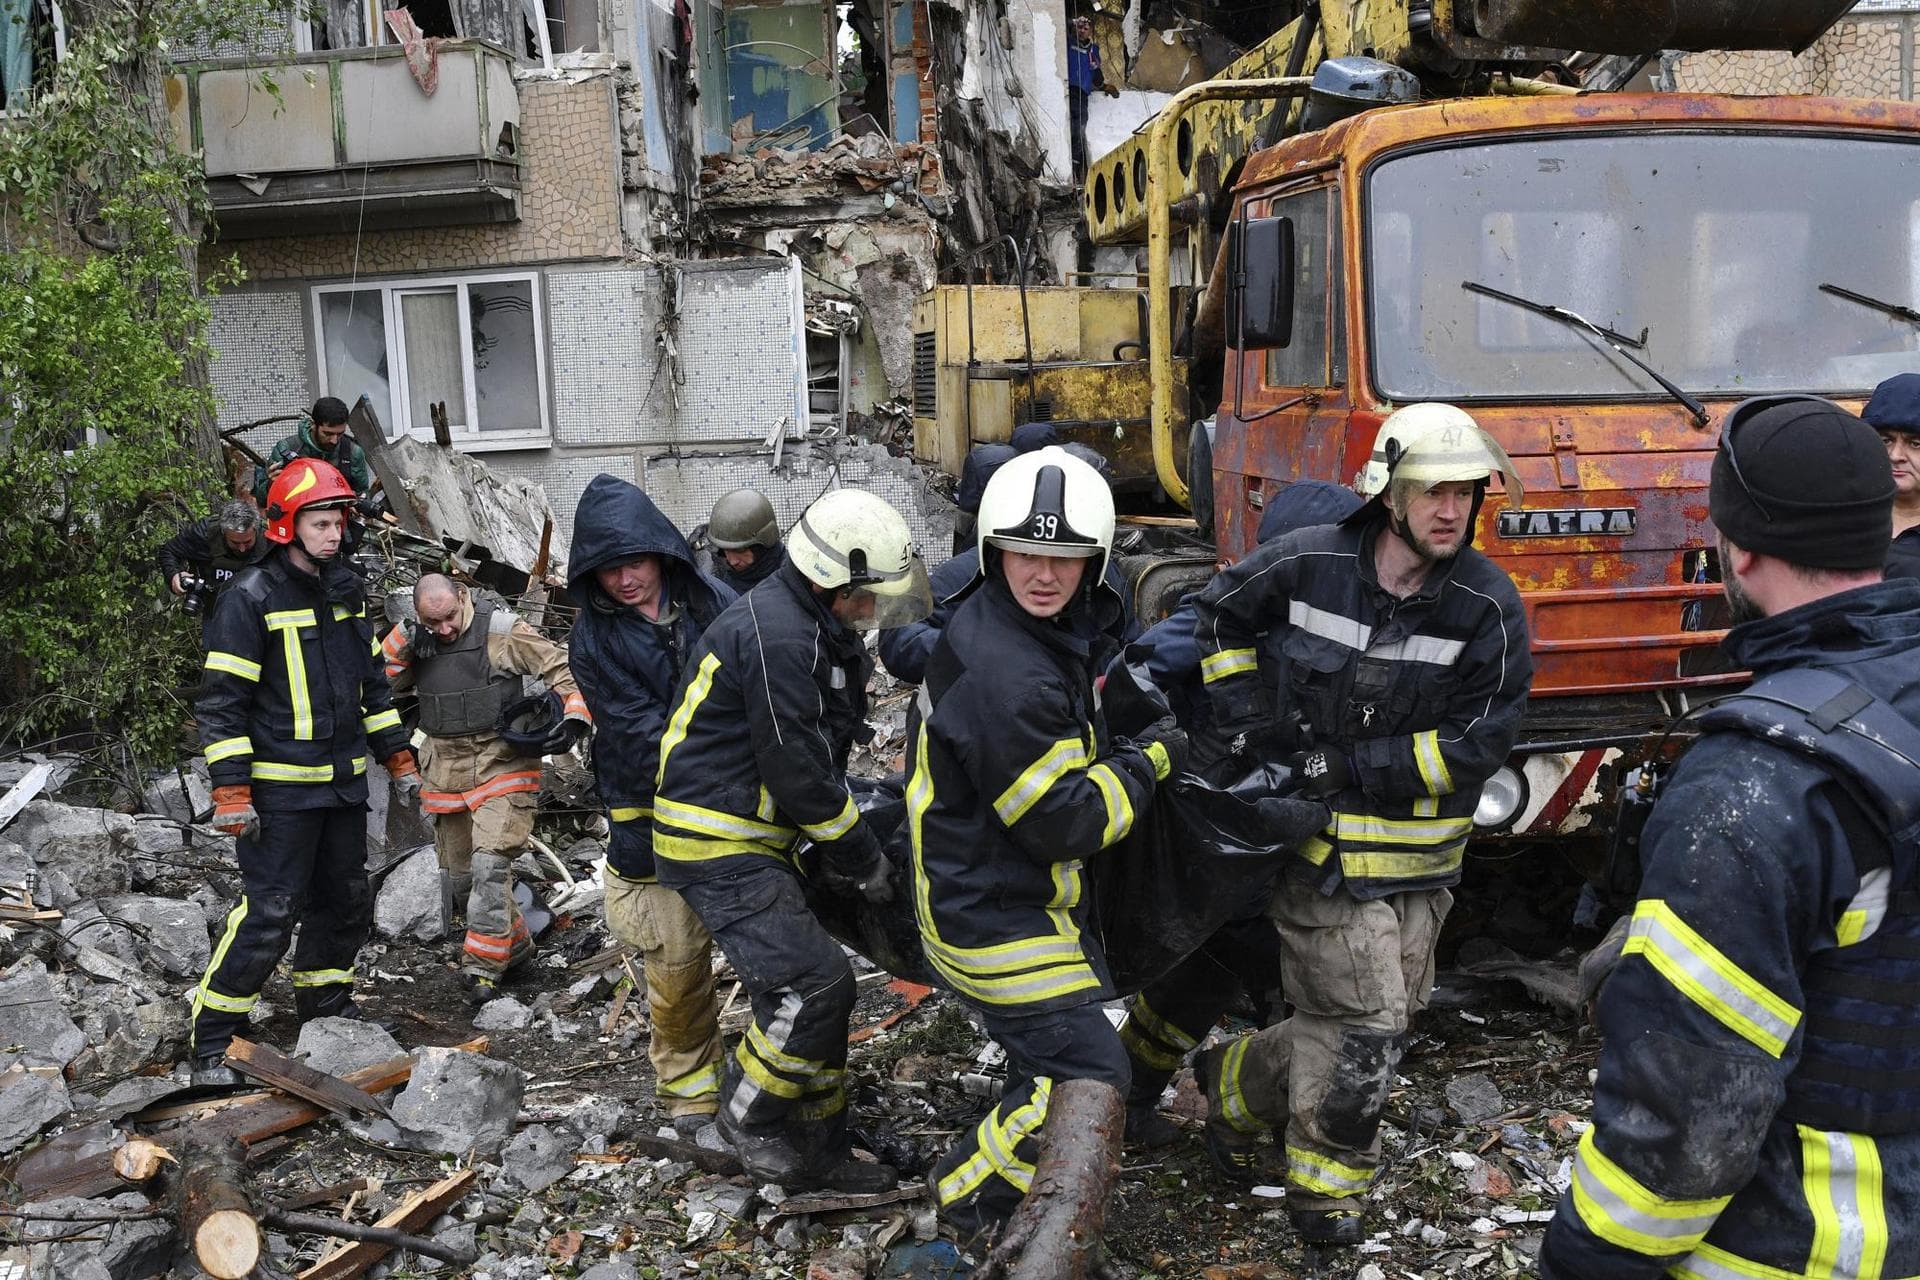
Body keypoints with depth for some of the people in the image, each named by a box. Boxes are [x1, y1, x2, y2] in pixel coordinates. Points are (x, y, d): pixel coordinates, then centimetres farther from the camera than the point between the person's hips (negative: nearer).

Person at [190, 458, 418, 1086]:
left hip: (344, 782, 7)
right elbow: (221, 701, -12)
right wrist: (231, 790, -16)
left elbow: (372, 682, 19)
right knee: (270, 912, -8)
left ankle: (325, 1006, 34)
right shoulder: (252, 598, -12)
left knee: (346, 902, 15)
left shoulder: (347, 590, 10)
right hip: (280, 788, -7)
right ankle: (211, 1044, 4)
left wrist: (398, 756, 17)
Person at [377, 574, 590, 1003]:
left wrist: (574, 717, -21)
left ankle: (483, 966, -7)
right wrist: (402, 641, -9)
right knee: (459, 874, 13)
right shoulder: (416, 641, 6)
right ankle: (515, 942, 29)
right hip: (446, 771, 6)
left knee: (489, 864, -17)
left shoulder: (501, 630, -10)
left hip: (501, 765, -6)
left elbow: (561, 668, -8)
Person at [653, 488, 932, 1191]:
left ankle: (817, 1152, 23)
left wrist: (845, 849, 9)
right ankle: (748, 1118, 4)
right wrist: (864, 860, -11)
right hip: (716, 845, -10)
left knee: (815, 988, 12)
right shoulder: (777, 636, -23)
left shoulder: (820, 630, 11)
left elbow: (820, 758, 17)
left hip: (755, 840, 11)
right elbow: (797, 771, -22)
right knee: (815, 982, -17)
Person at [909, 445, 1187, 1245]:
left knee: (1050, 1059, 25)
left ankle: (998, 1192, 45)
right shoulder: (1007, 677, -31)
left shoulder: (1021, 625, 1)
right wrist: (1151, 759, -12)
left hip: (1010, 892, 10)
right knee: (1087, 1081, -8)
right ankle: (971, 1201, 12)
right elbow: (1067, 824, -24)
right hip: (993, 918, -10)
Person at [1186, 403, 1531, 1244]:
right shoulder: (1308, 564, -11)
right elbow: (1221, 611, 8)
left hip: (1421, 854, 3)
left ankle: (1235, 1087, 39)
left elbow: (1479, 741, -13)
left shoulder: (1487, 605, -11)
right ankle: (1323, 1185, 23)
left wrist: (1348, 765, -17)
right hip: (1321, 838, -3)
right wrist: (1240, 717, -3)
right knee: (1365, 1024, -3)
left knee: (1360, 1019, 14)